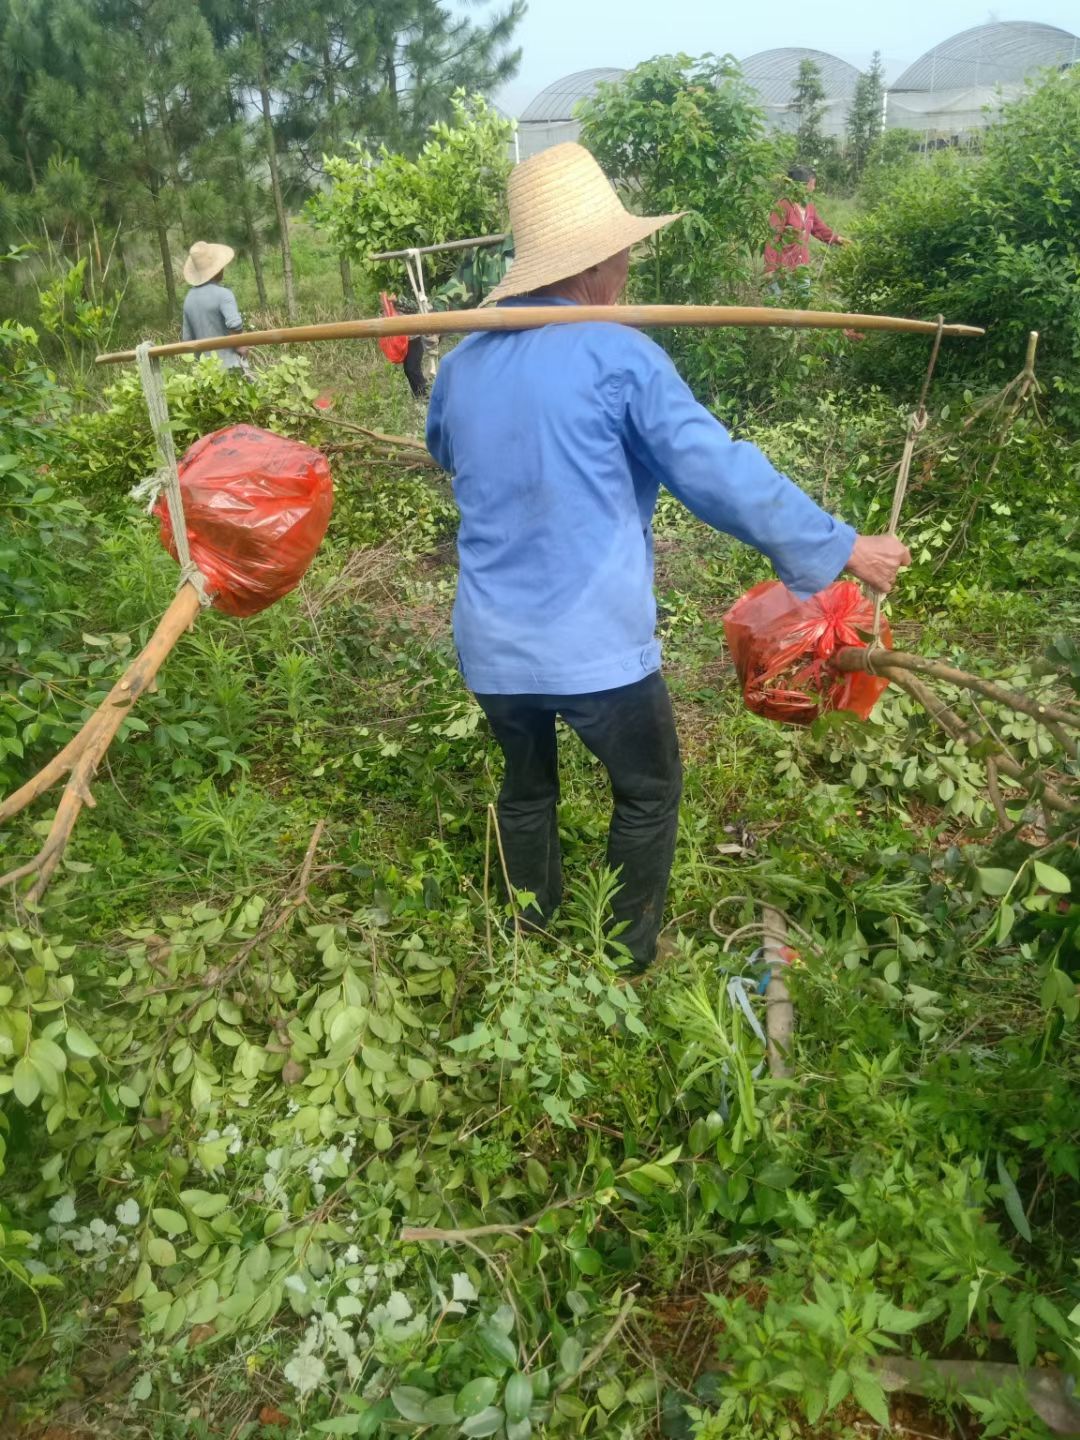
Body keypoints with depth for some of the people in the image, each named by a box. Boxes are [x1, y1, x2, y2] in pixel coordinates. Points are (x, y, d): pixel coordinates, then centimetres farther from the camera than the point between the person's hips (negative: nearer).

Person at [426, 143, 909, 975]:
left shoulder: (462, 364, 7)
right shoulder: (618, 355, -11)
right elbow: (721, 475, -13)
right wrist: (838, 547, -4)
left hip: (490, 643, 6)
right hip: (595, 643, -5)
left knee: (526, 790, 26)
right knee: (648, 793, 18)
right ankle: (628, 961, 30)